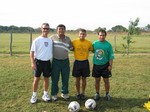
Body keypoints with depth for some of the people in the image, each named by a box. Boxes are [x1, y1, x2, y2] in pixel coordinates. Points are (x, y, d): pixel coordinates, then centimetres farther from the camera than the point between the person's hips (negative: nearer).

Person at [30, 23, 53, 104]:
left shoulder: (50, 40, 5)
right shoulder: (37, 40, -6)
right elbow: (32, 52, -7)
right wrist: (33, 63, -14)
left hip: (47, 62, 3)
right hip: (39, 61, -3)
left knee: (46, 78, 11)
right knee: (36, 79, 2)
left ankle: (45, 94, 26)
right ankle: (34, 95, 15)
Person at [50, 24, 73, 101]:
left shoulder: (68, 39, 7)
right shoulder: (52, 37, -2)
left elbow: (71, 48, 17)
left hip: (65, 61, 3)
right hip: (56, 61, -2)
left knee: (65, 78, 10)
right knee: (55, 79, 4)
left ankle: (64, 93, 26)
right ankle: (54, 94, 19)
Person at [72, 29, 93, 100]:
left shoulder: (89, 43, -3)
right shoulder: (74, 42, -5)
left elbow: (92, 50, 11)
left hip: (85, 62, 1)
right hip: (77, 62, 0)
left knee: (84, 78, 9)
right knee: (78, 79, 8)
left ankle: (83, 93, 23)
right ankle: (78, 93, 22)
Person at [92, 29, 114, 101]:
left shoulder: (108, 44, -6)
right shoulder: (94, 43, -1)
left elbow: (111, 56, -4)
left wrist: (110, 65, -8)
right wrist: (93, 62, 4)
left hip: (105, 65, -2)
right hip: (96, 65, 2)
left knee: (106, 80, 6)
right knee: (97, 80, 10)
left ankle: (107, 94, 22)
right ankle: (97, 93, 24)